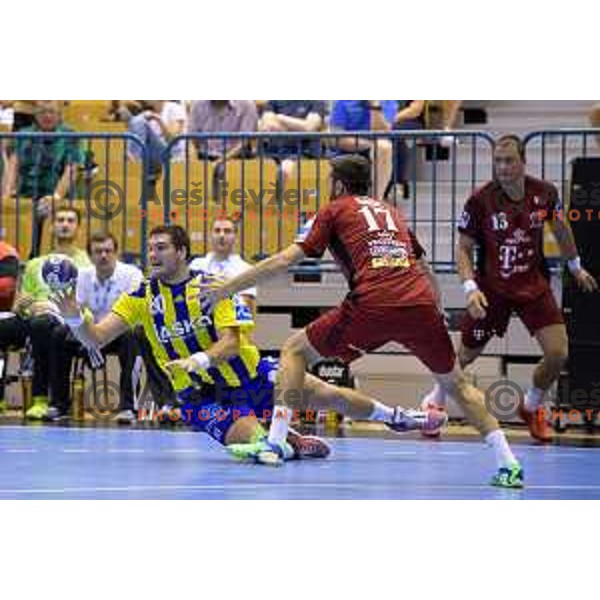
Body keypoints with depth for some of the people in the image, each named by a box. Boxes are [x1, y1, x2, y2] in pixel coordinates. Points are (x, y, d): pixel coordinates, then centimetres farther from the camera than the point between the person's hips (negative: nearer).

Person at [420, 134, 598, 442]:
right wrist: (470, 288, -24)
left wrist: (575, 267, 23)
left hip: (534, 284, 2)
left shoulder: (544, 193, -9)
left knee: (557, 353, -11)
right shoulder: (480, 200, -18)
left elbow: (560, 227, 12)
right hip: (491, 288, -2)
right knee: (466, 356, 8)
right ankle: (435, 402, 39)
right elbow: (464, 248, -10)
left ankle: (531, 408, 18)